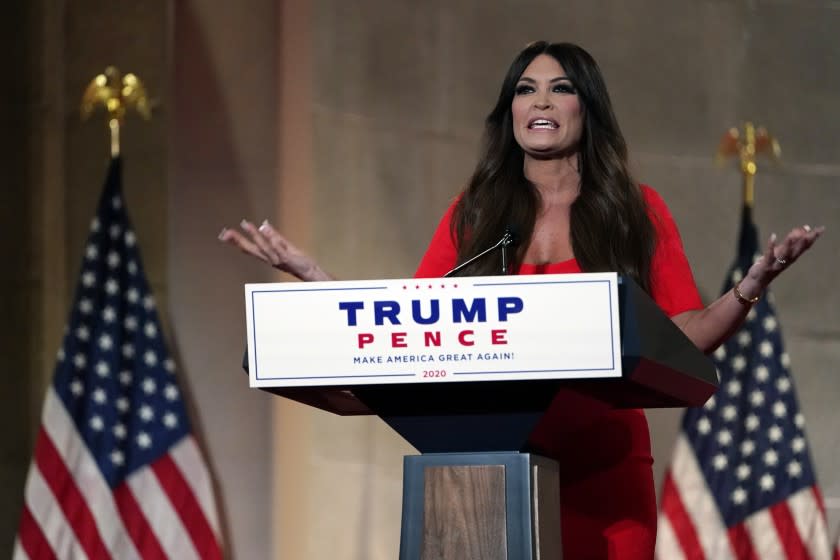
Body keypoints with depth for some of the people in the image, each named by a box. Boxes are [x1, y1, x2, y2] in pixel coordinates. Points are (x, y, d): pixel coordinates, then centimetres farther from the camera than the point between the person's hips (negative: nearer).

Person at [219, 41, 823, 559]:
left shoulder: (637, 211, 7)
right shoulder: (473, 214, 11)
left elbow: (686, 337, 3)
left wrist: (752, 285, -14)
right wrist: (310, 273, 1)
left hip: (603, 466, -1)